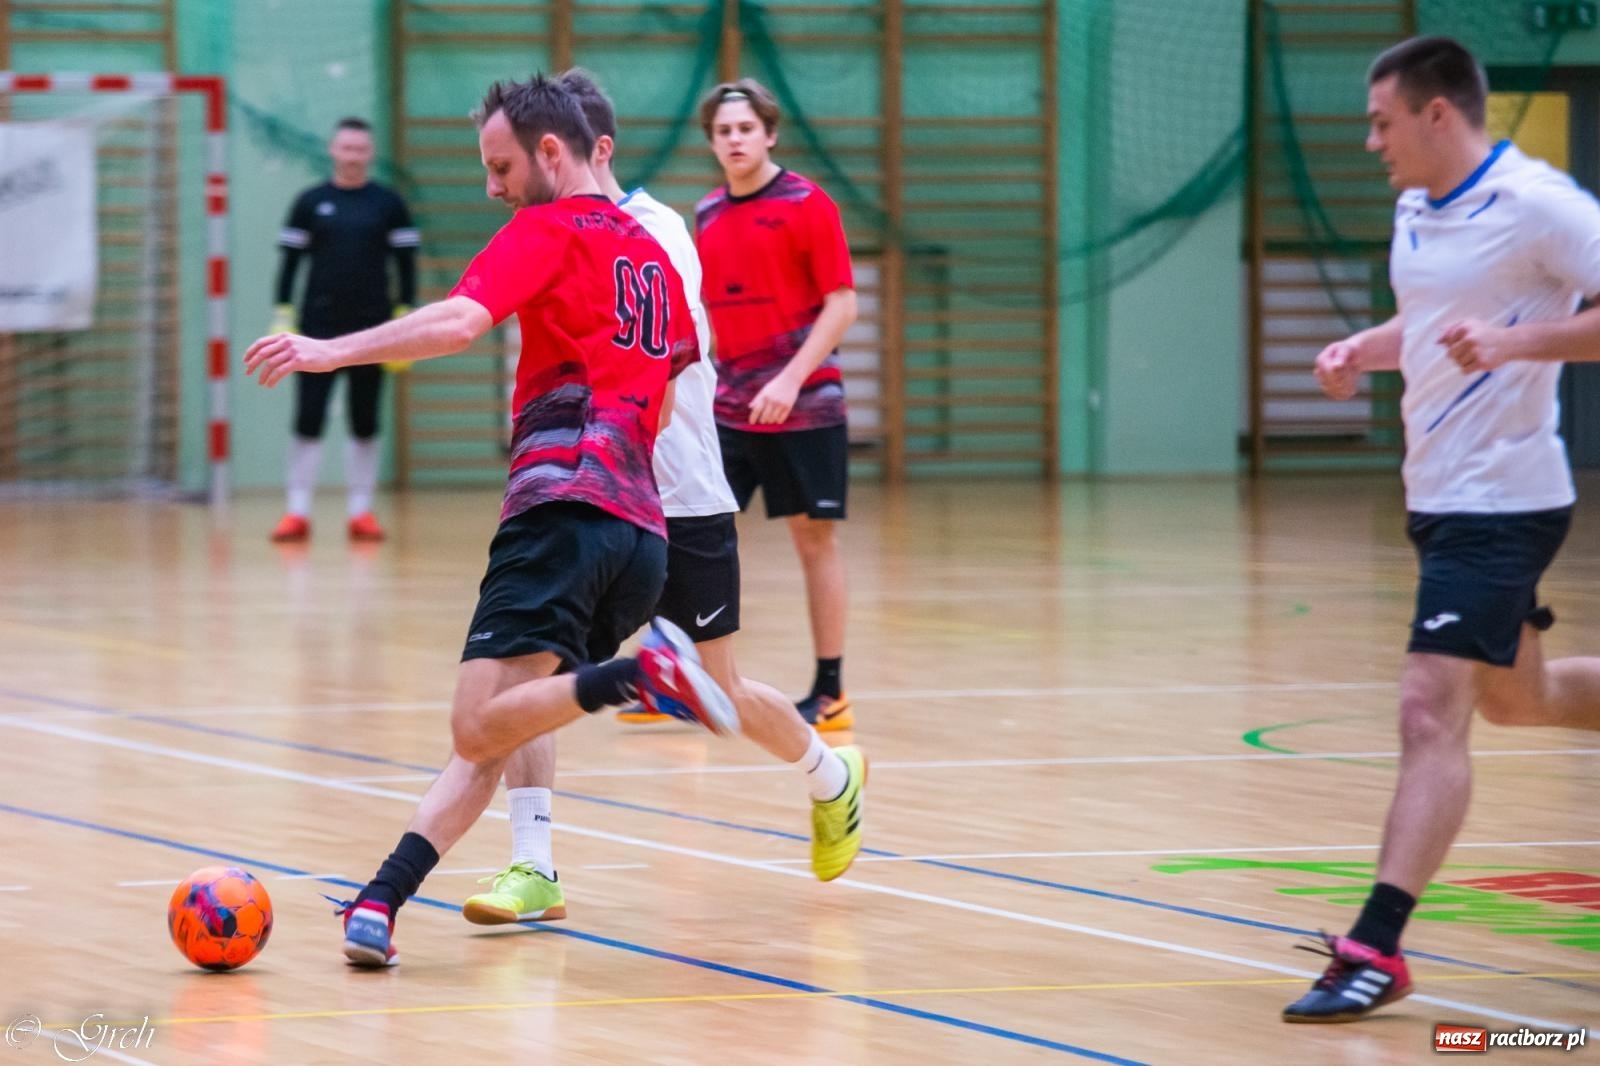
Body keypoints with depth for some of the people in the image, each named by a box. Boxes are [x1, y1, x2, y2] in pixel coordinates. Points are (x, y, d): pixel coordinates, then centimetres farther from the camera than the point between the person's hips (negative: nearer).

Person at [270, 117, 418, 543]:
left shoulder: (389, 204, 4)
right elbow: (290, 262, 6)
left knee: (365, 423, 5)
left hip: (371, 330, 0)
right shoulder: (310, 203, 4)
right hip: (318, 329, 0)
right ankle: (298, 512, -1)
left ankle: (362, 511, 11)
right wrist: (282, 321, -1)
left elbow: (406, 263, 5)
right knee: (308, 419, -5)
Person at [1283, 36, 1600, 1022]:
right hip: (1439, 495, 10)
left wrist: (1514, 341, -31)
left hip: (1501, 502, -10)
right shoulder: (1418, 212, 9)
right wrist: (1364, 349, 7)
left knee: (1432, 711, -16)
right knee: (1515, 697, 22)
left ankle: (1377, 949, -18)